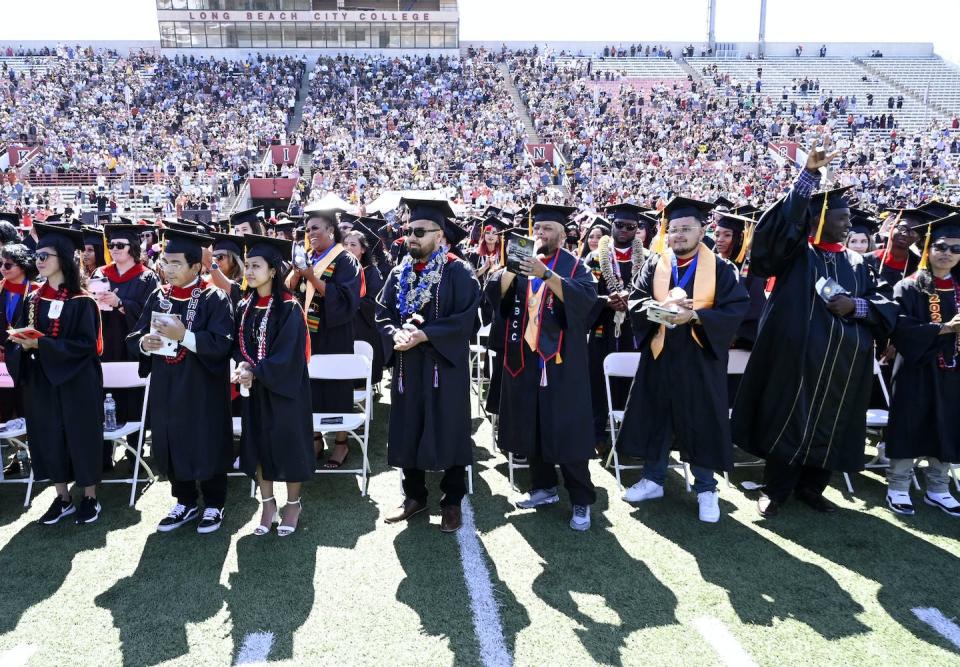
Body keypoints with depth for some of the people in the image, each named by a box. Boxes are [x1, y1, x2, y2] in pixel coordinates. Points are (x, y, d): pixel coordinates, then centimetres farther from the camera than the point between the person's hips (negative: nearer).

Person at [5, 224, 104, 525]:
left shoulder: (81, 302, -10)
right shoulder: (34, 299, 7)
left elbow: (86, 344, -16)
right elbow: (20, 338, 10)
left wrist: (41, 344, -22)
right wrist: (21, 343, -13)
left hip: (76, 383, -6)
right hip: (41, 381, 6)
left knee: (81, 435, 3)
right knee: (48, 437, 10)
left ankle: (90, 498, 18)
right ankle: (63, 498, 23)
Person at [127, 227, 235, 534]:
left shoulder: (214, 298, -9)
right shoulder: (157, 297, 7)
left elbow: (222, 343, -18)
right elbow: (133, 338, 8)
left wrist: (184, 336, -25)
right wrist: (144, 343, -14)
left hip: (202, 388, -5)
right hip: (166, 387, 5)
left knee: (206, 445, 4)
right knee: (172, 445, 13)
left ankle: (214, 505, 21)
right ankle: (185, 502, 30)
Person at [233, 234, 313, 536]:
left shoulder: (289, 307, -13)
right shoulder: (244, 307, 7)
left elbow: (288, 354, -17)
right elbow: (238, 345, 8)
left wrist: (254, 372, -18)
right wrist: (243, 367, -12)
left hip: (283, 388, -6)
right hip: (254, 388, 6)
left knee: (287, 442, 4)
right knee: (258, 444, 10)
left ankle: (293, 504, 21)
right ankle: (268, 504, 24)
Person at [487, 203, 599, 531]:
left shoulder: (574, 266, -1)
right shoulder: (521, 262, 12)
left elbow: (587, 298, -20)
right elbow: (495, 294, -1)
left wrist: (546, 274, -28)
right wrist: (511, 266, -18)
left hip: (560, 361, -4)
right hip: (525, 358, 5)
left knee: (566, 428, -3)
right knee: (532, 426, 10)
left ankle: (582, 500, 5)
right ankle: (544, 486, 25)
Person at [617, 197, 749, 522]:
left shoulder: (721, 268, -3)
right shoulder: (654, 264, 5)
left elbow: (737, 309, -11)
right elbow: (636, 300, 1)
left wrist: (695, 316, -23)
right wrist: (661, 307, -20)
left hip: (700, 358, -3)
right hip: (659, 355, 3)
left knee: (702, 421, 4)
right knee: (655, 418, 9)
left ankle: (706, 488, 18)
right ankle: (653, 479, 24)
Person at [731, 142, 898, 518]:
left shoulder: (856, 262, 14)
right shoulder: (795, 252, 0)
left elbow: (886, 305, 11)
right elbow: (784, 222, -19)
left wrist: (856, 306, -10)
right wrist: (809, 175, -25)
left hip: (844, 361, 5)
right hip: (796, 356, -5)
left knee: (829, 426, 11)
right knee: (788, 422, 3)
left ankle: (810, 488, 27)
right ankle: (776, 490, 16)